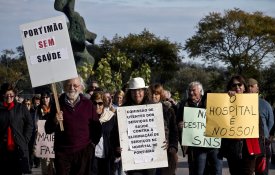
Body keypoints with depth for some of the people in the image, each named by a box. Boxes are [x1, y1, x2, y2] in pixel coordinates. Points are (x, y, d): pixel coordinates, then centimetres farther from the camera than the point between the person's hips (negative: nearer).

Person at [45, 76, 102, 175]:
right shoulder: (58, 104, 4)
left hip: (84, 152, 0)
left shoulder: (87, 104, 4)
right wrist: (55, 121, -15)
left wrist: (93, 143, 6)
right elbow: (48, 130, 3)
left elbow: (96, 127, 13)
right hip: (63, 152, 0)